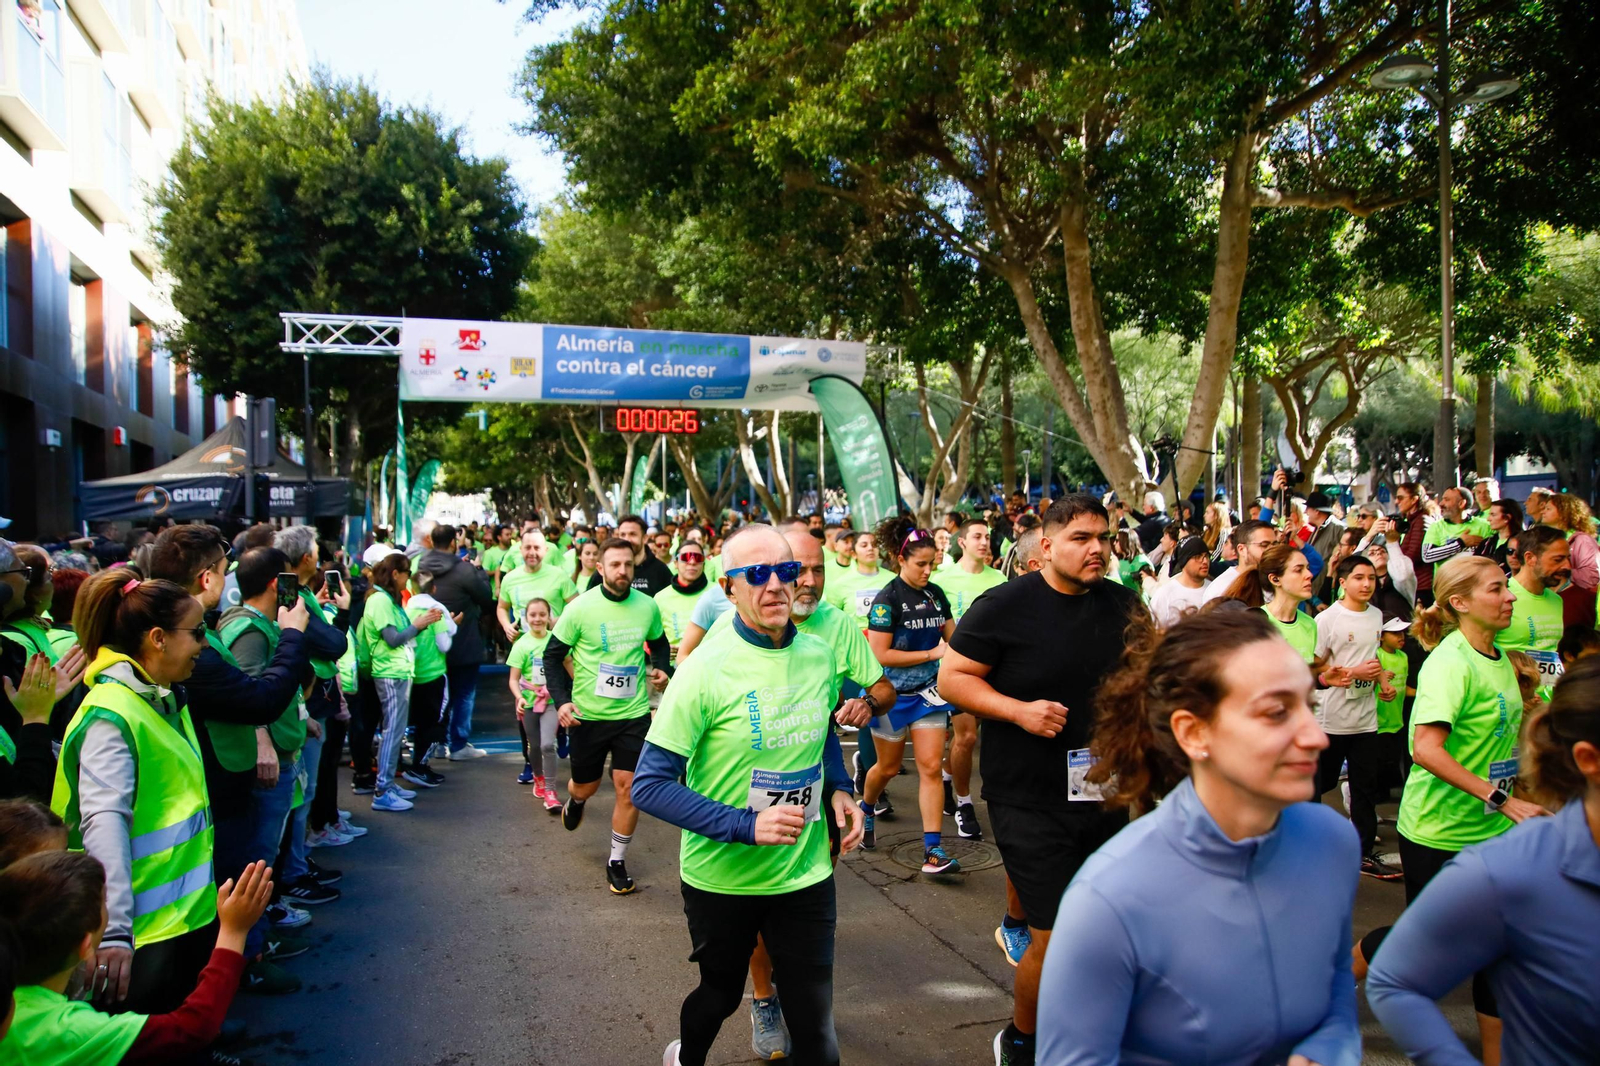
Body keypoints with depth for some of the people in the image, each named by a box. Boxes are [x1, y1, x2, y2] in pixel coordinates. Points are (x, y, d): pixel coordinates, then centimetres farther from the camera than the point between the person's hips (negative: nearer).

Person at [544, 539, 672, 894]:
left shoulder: (648, 607, -4)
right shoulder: (580, 608, -13)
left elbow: (659, 643, 16)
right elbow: (553, 655, -5)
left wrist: (662, 669, -3)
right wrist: (560, 700, -14)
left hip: (634, 713, 1)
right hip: (588, 715, -1)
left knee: (628, 788, -3)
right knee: (586, 785, 15)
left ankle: (617, 861, 17)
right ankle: (575, 800, 54)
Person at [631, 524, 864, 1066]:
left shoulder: (820, 656, -4)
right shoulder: (706, 670, -20)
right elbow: (651, 785, -18)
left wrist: (839, 788, -1)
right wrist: (746, 825, -27)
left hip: (806, 874, 3)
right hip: (722, 877, -2)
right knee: (720, 995, 23)